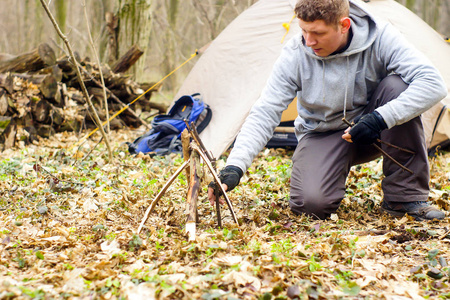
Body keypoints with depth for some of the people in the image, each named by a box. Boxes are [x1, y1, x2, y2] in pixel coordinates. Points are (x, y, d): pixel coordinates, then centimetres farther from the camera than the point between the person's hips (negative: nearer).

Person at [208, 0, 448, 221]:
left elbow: (433, 83, -29)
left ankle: (405, 196, -18)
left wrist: (382, 118, -39)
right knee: (311, 204, -29)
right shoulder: (294, 55, -21)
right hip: (322, 136, -1)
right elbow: (263, 114, -21)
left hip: (371, 133, 1)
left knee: (397, 85, -30)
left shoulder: (379, 38, -22)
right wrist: (234, 167, -33)